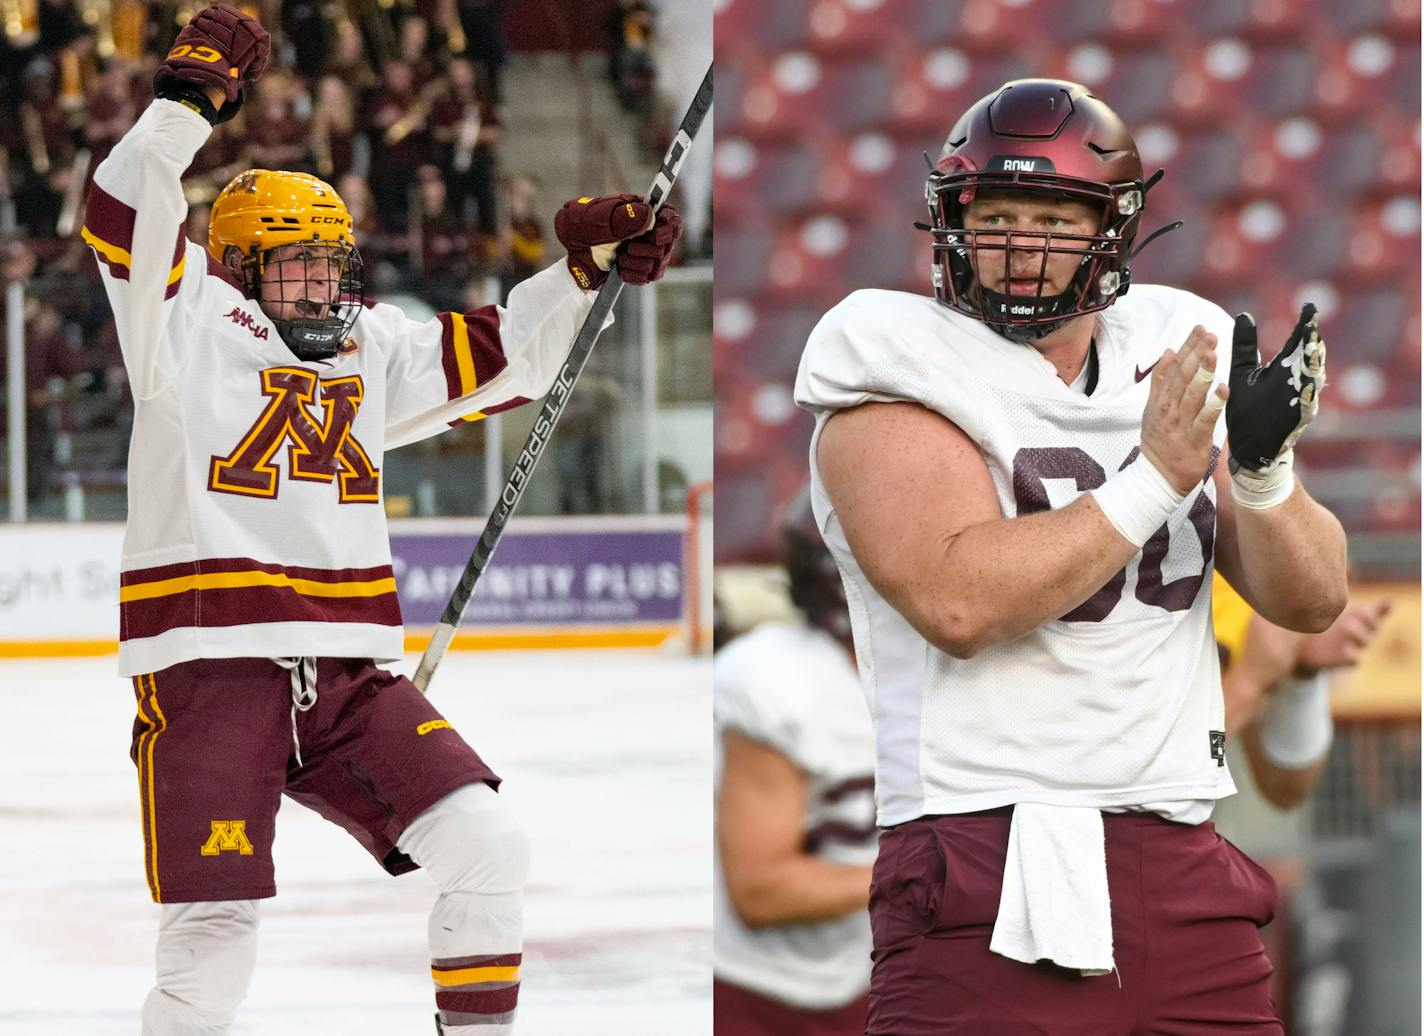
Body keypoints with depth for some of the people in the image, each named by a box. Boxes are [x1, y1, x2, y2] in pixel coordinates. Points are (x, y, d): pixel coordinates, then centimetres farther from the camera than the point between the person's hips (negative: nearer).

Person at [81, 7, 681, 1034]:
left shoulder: (373, 349, 18)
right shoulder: (191, 325, 2)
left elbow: (498, 358, 25)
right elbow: (127, 221, -14)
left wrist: (587, 264, 15)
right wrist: (187, 101, -23)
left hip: (349, 678, 6)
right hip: (208, 675, -6)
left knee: (486, 843, -8)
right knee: (213, 950, -13)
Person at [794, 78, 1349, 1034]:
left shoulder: (1174, 363, 14)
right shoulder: (903, 381, -3)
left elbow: (1312, 600, 11)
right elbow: (955, 602, -18)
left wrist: (1263, 468, -9)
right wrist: (1154, 480, -16)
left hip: (1185, 869, 5)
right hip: (994, 880, -5)